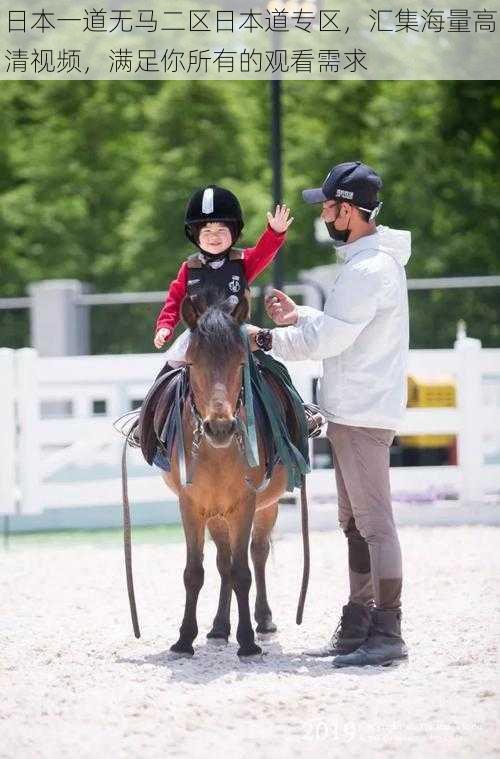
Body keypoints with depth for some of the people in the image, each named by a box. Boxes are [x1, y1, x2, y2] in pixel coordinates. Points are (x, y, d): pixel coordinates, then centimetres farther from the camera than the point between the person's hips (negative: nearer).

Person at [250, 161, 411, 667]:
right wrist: (297, 317, 14)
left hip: (363, 415, -11)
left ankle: (388, 635, -11)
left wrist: (267, 340, -8)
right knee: (355, 524, 15)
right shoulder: (368, 261, 15)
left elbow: (327, 339, -20)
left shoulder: (369, 269, -19)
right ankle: (357, 629, 22)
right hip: (351, 412, 11)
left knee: (374, 521, -11)